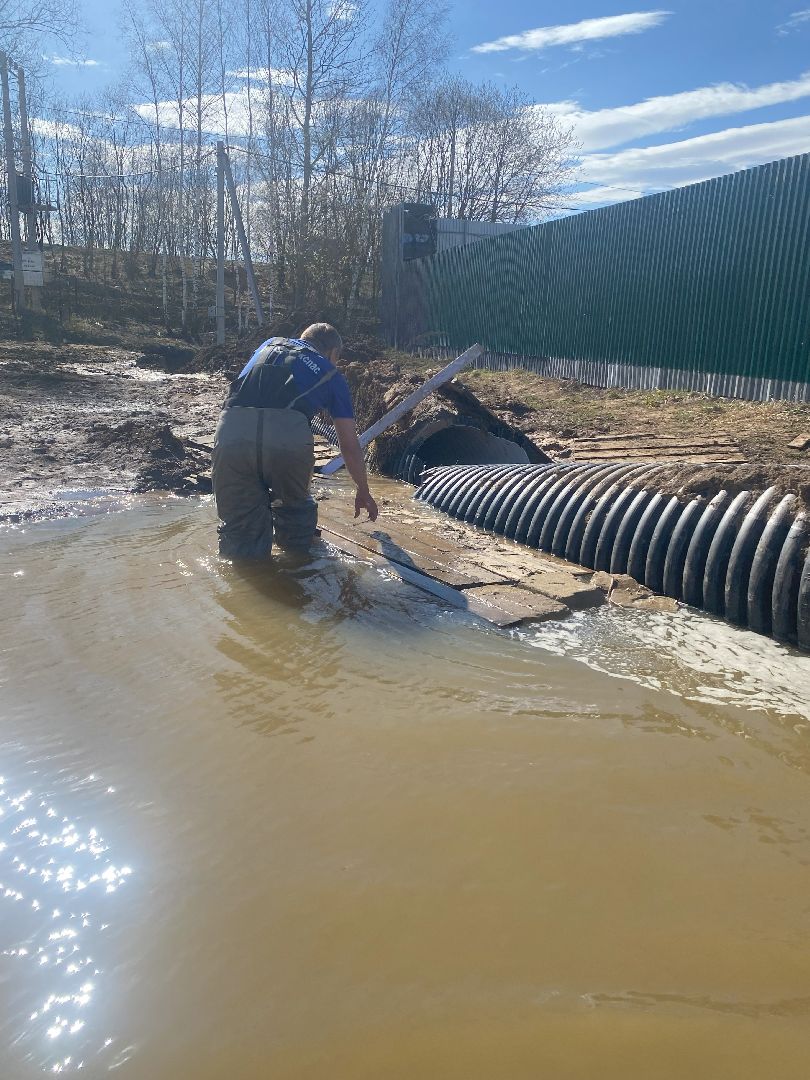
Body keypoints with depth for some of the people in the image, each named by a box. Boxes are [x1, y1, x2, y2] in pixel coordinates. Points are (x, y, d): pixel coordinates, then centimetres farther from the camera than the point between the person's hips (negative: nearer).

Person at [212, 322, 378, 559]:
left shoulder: (270, 344, 37)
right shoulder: (331, 375, 29)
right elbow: (350, 446, 32)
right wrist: (364, 492, 46)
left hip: (231, 430, 1)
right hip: (287, 434, -1)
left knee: (240, 529, 11)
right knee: (294, 506, 27)